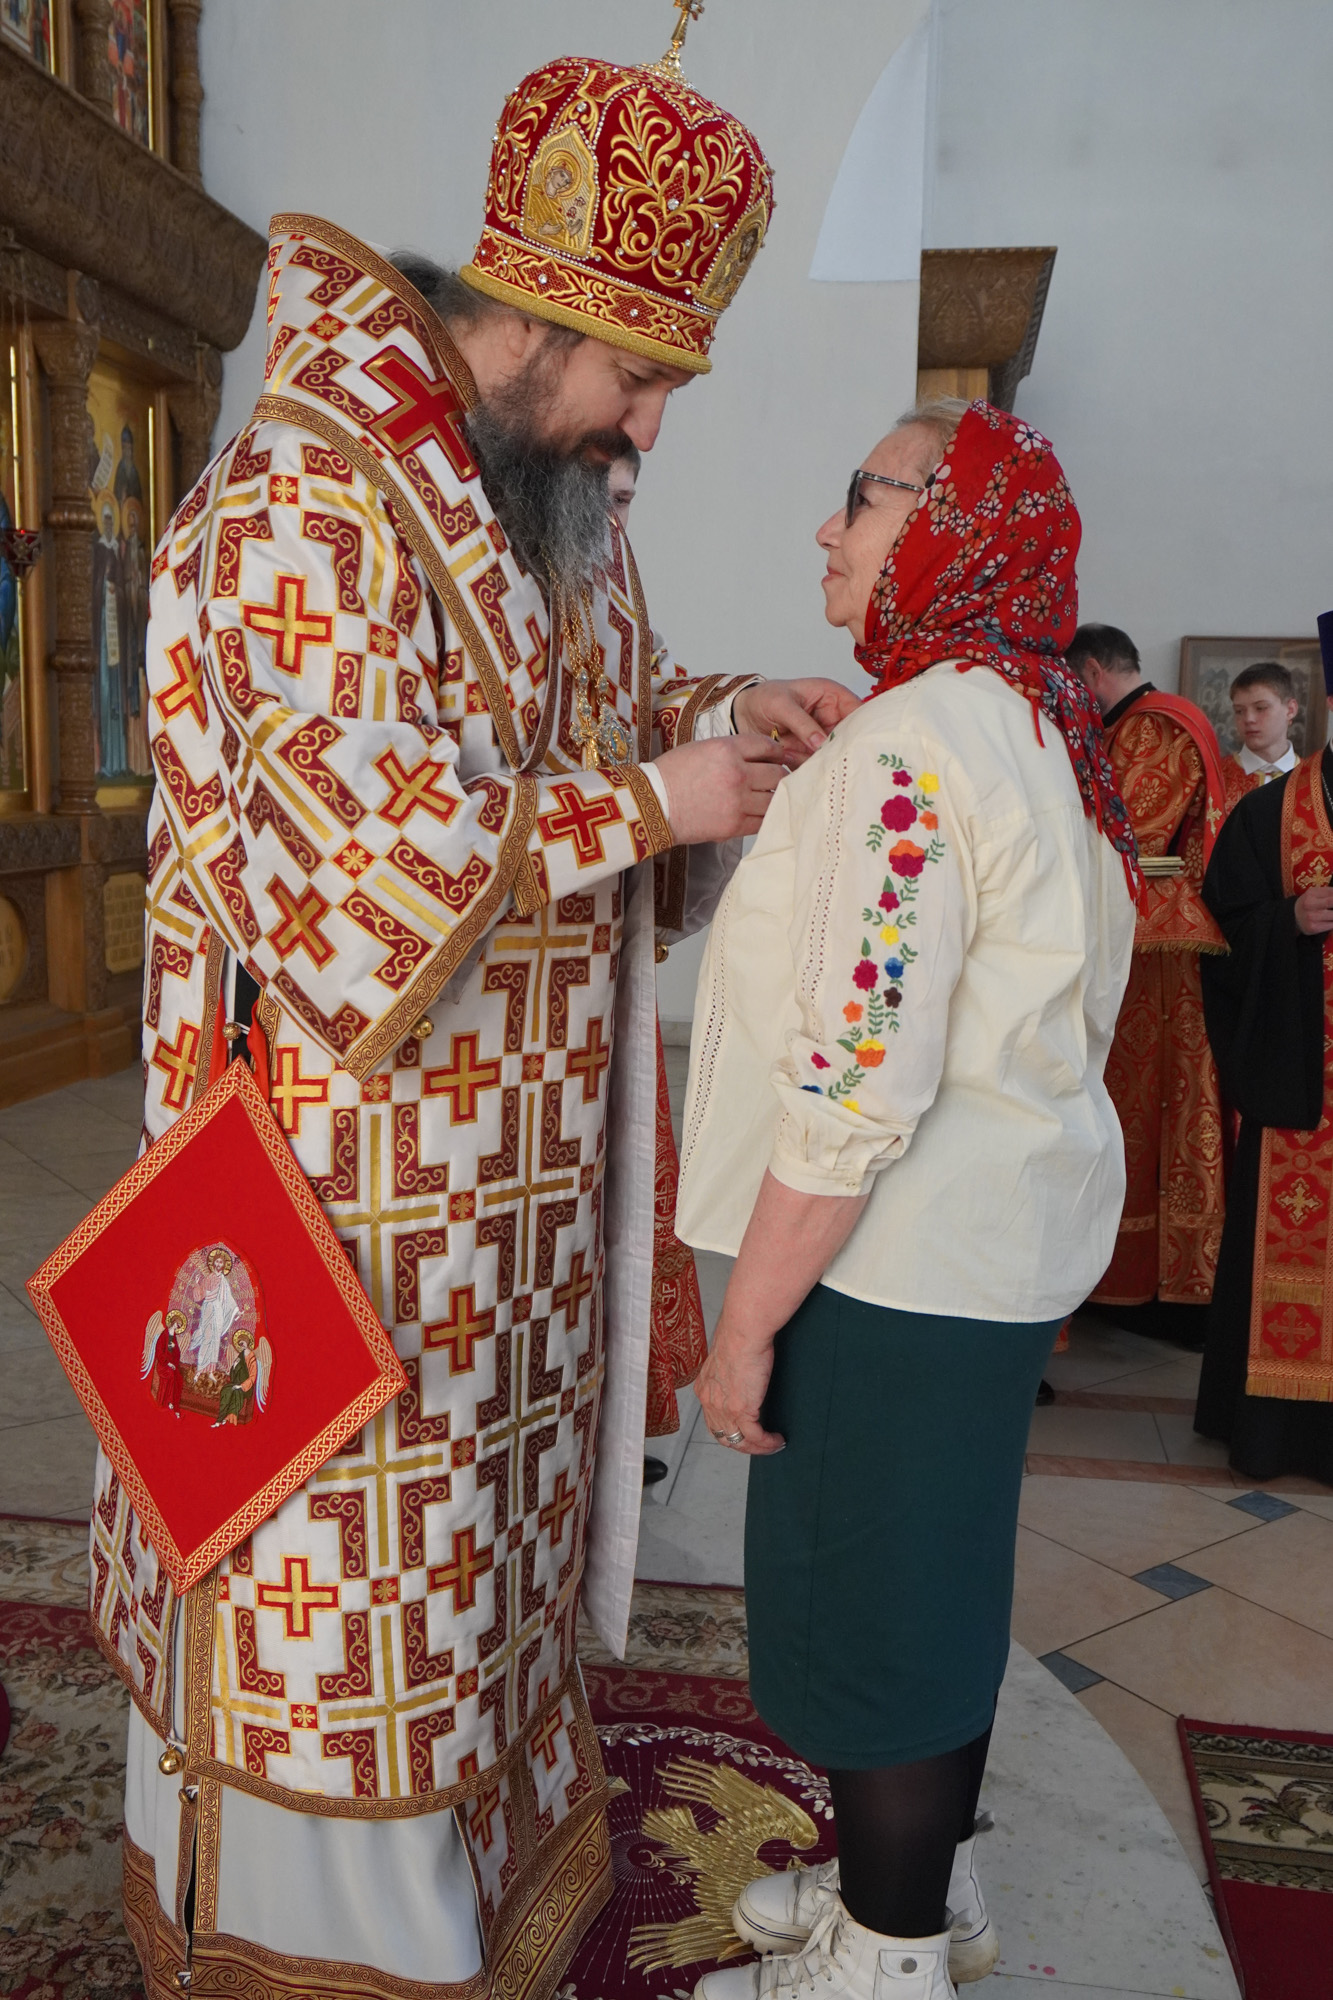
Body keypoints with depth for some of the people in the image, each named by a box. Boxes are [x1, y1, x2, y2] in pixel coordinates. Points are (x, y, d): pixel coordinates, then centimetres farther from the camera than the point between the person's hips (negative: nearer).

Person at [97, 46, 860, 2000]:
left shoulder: (563, 498, 10)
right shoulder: (307, 495, -18)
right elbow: (353, 831, -25)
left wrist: (728, 711, 3)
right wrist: (647, 804, -19)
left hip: (520, 1129, 9)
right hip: (358, 1126, -8)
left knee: (491, 1459, 21)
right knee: (349, 1495, 6)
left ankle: (488, 1803, 44)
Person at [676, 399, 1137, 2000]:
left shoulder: (910, 745, -21)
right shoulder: (1042, 730, 9)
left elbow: (858, 1082, -26)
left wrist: (748, 1319, -19)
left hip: (895, 1261, -9)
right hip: (1005, 1242, 10)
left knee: (864, 1607, 8)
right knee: (937, 1582, 22)